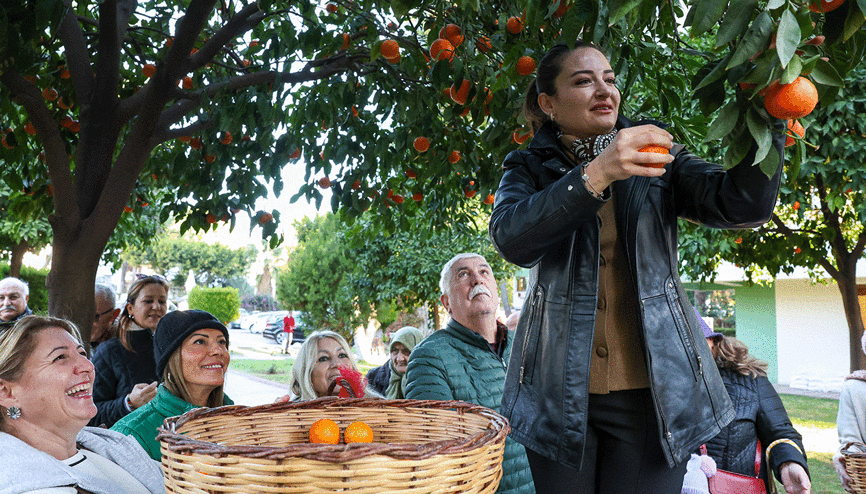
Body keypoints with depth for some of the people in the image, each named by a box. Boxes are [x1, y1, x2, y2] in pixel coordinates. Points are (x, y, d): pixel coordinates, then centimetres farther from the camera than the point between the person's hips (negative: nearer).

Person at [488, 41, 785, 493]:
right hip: (560, 390, 0)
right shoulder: (529, 169, 5)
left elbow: (744, 205, -6)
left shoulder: (658, 161, 9)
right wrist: (596, 175, -28)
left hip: (652, 390, 1)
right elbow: (512, 239, -17)